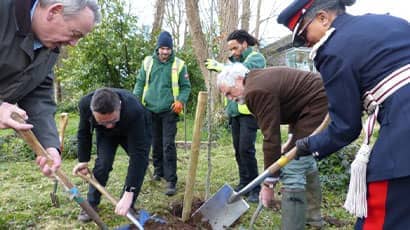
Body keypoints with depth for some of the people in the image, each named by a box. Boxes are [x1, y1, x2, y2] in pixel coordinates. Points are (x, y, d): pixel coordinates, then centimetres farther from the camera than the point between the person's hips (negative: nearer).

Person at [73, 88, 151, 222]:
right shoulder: (85, 104, -37)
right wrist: (83, 160, -10)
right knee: (102, 163, -14)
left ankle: (127, 205, 2)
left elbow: (138, 154, -47)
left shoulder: (134, 111, -47)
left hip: (137, 130, -1)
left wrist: (128, 194, -49)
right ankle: (91, 205, 4)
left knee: (140, 162, -15)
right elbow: (84, 132, -13)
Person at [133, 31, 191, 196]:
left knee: (168, 145, -8)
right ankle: (159, 171, 33)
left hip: (169, 111, -3)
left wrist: (181, 101, -15)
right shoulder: (148, 62, 5)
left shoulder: (179, 64, -1)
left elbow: (186, 86, 2)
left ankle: (171, 180, -5)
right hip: (151, 110, 3)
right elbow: (140, 83, 10)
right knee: (155, 143, 14)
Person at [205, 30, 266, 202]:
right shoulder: (236, 60, 18)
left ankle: (255, 189, -1)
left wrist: (220, 67, -23)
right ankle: (244, 183, 21)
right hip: (235, 111, 7)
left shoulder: (256, 58, -4)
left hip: (249, 111, -7)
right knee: (238, 149, 9)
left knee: (246, 149, -11)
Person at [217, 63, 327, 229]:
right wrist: (293, 137, 16)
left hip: (317, 106, -11)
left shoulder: (257, 91, -21)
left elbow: (271, 137, -23)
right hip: (319, 100, 11)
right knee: (304, 157, 24)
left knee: (291, 169, -13)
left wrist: (269, 183, -18)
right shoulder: (260, 79, 11)